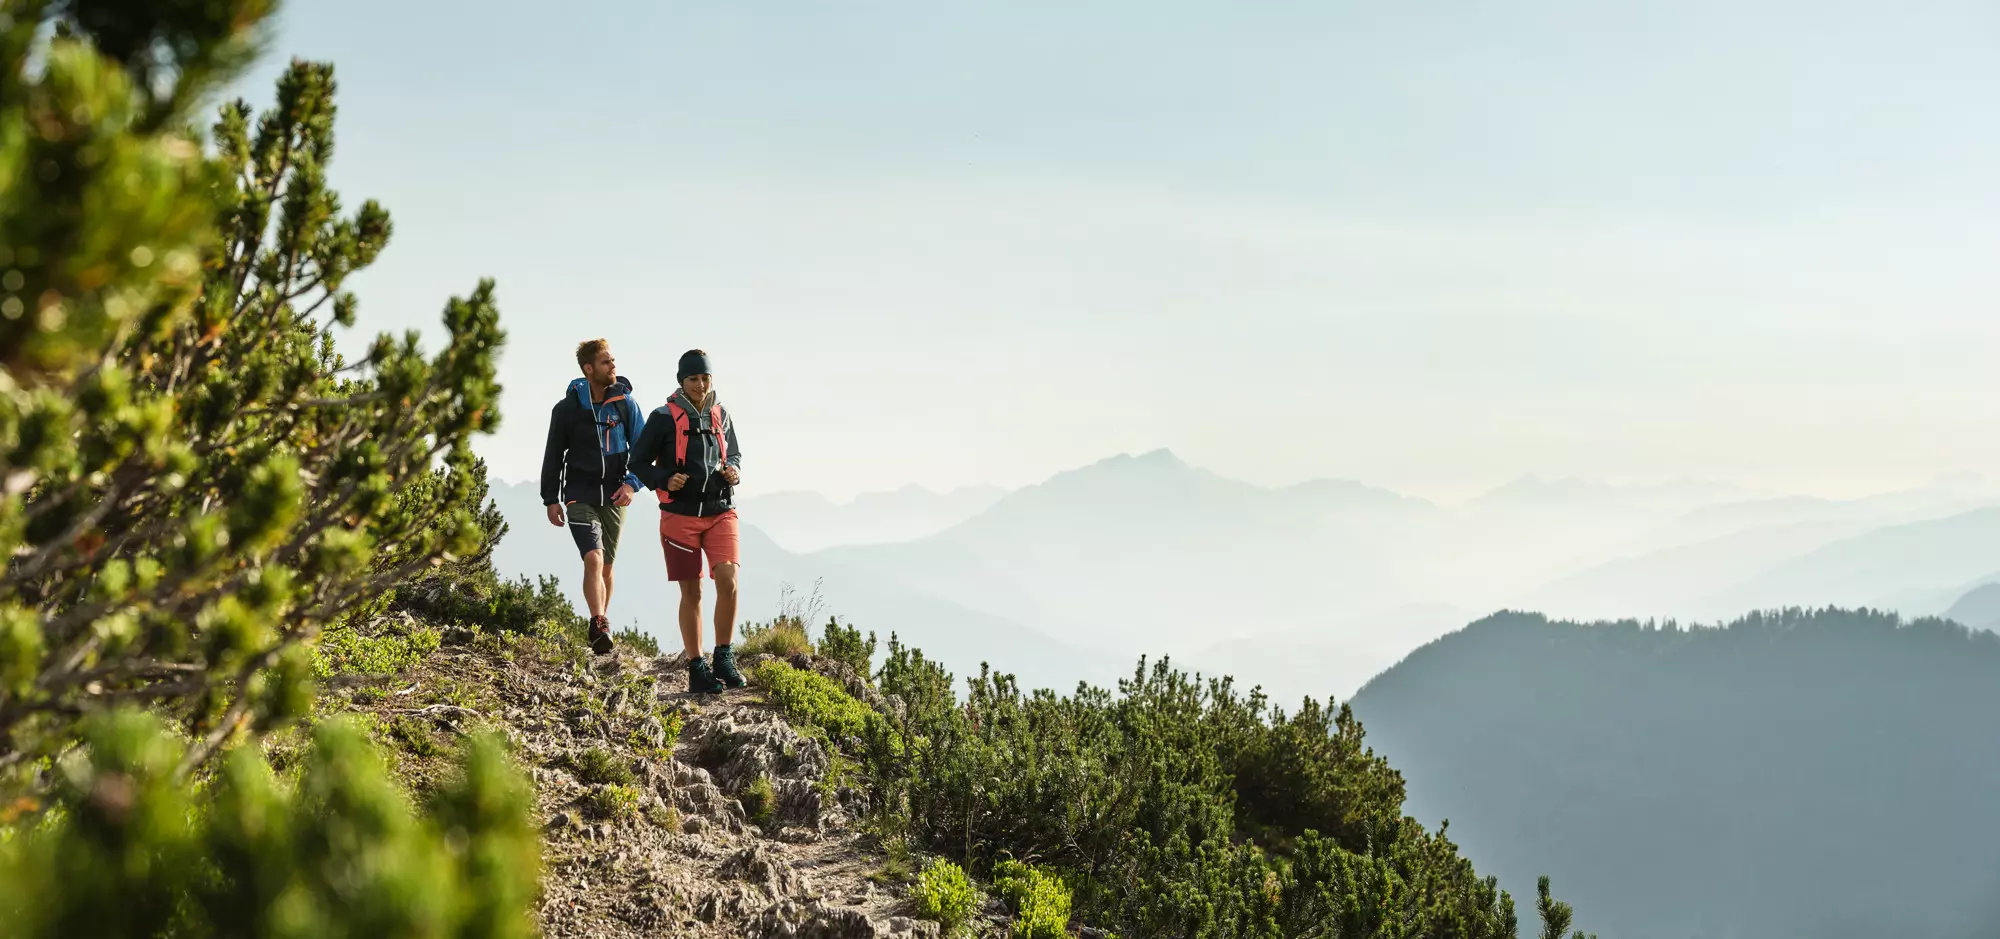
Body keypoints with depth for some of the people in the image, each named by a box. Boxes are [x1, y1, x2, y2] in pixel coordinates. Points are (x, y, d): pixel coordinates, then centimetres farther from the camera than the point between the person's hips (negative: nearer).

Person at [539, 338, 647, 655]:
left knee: (606, 566, 11)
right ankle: (600, 627, -24)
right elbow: (553, 456, 5)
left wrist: (632, 483, -12)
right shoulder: (567, 408, -3)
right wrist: (551, 500, 3)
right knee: (593, 559, -20)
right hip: (580, 497, -2)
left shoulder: (625, 404, 0)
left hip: (613, 498, 2)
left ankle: (600, 627, 27)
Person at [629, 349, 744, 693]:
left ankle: (724, 658, -2)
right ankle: (696, 668, 11)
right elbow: (639, 461, 2)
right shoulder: (665, 417, -4)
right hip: (681, 513, -3)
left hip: (720, 511, 3)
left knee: (727, 579, -15)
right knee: (691, 592, 2)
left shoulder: (721, 414, 9)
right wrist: (665, 481, -15)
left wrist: (734, 470, 1)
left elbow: (735, 453, 23)